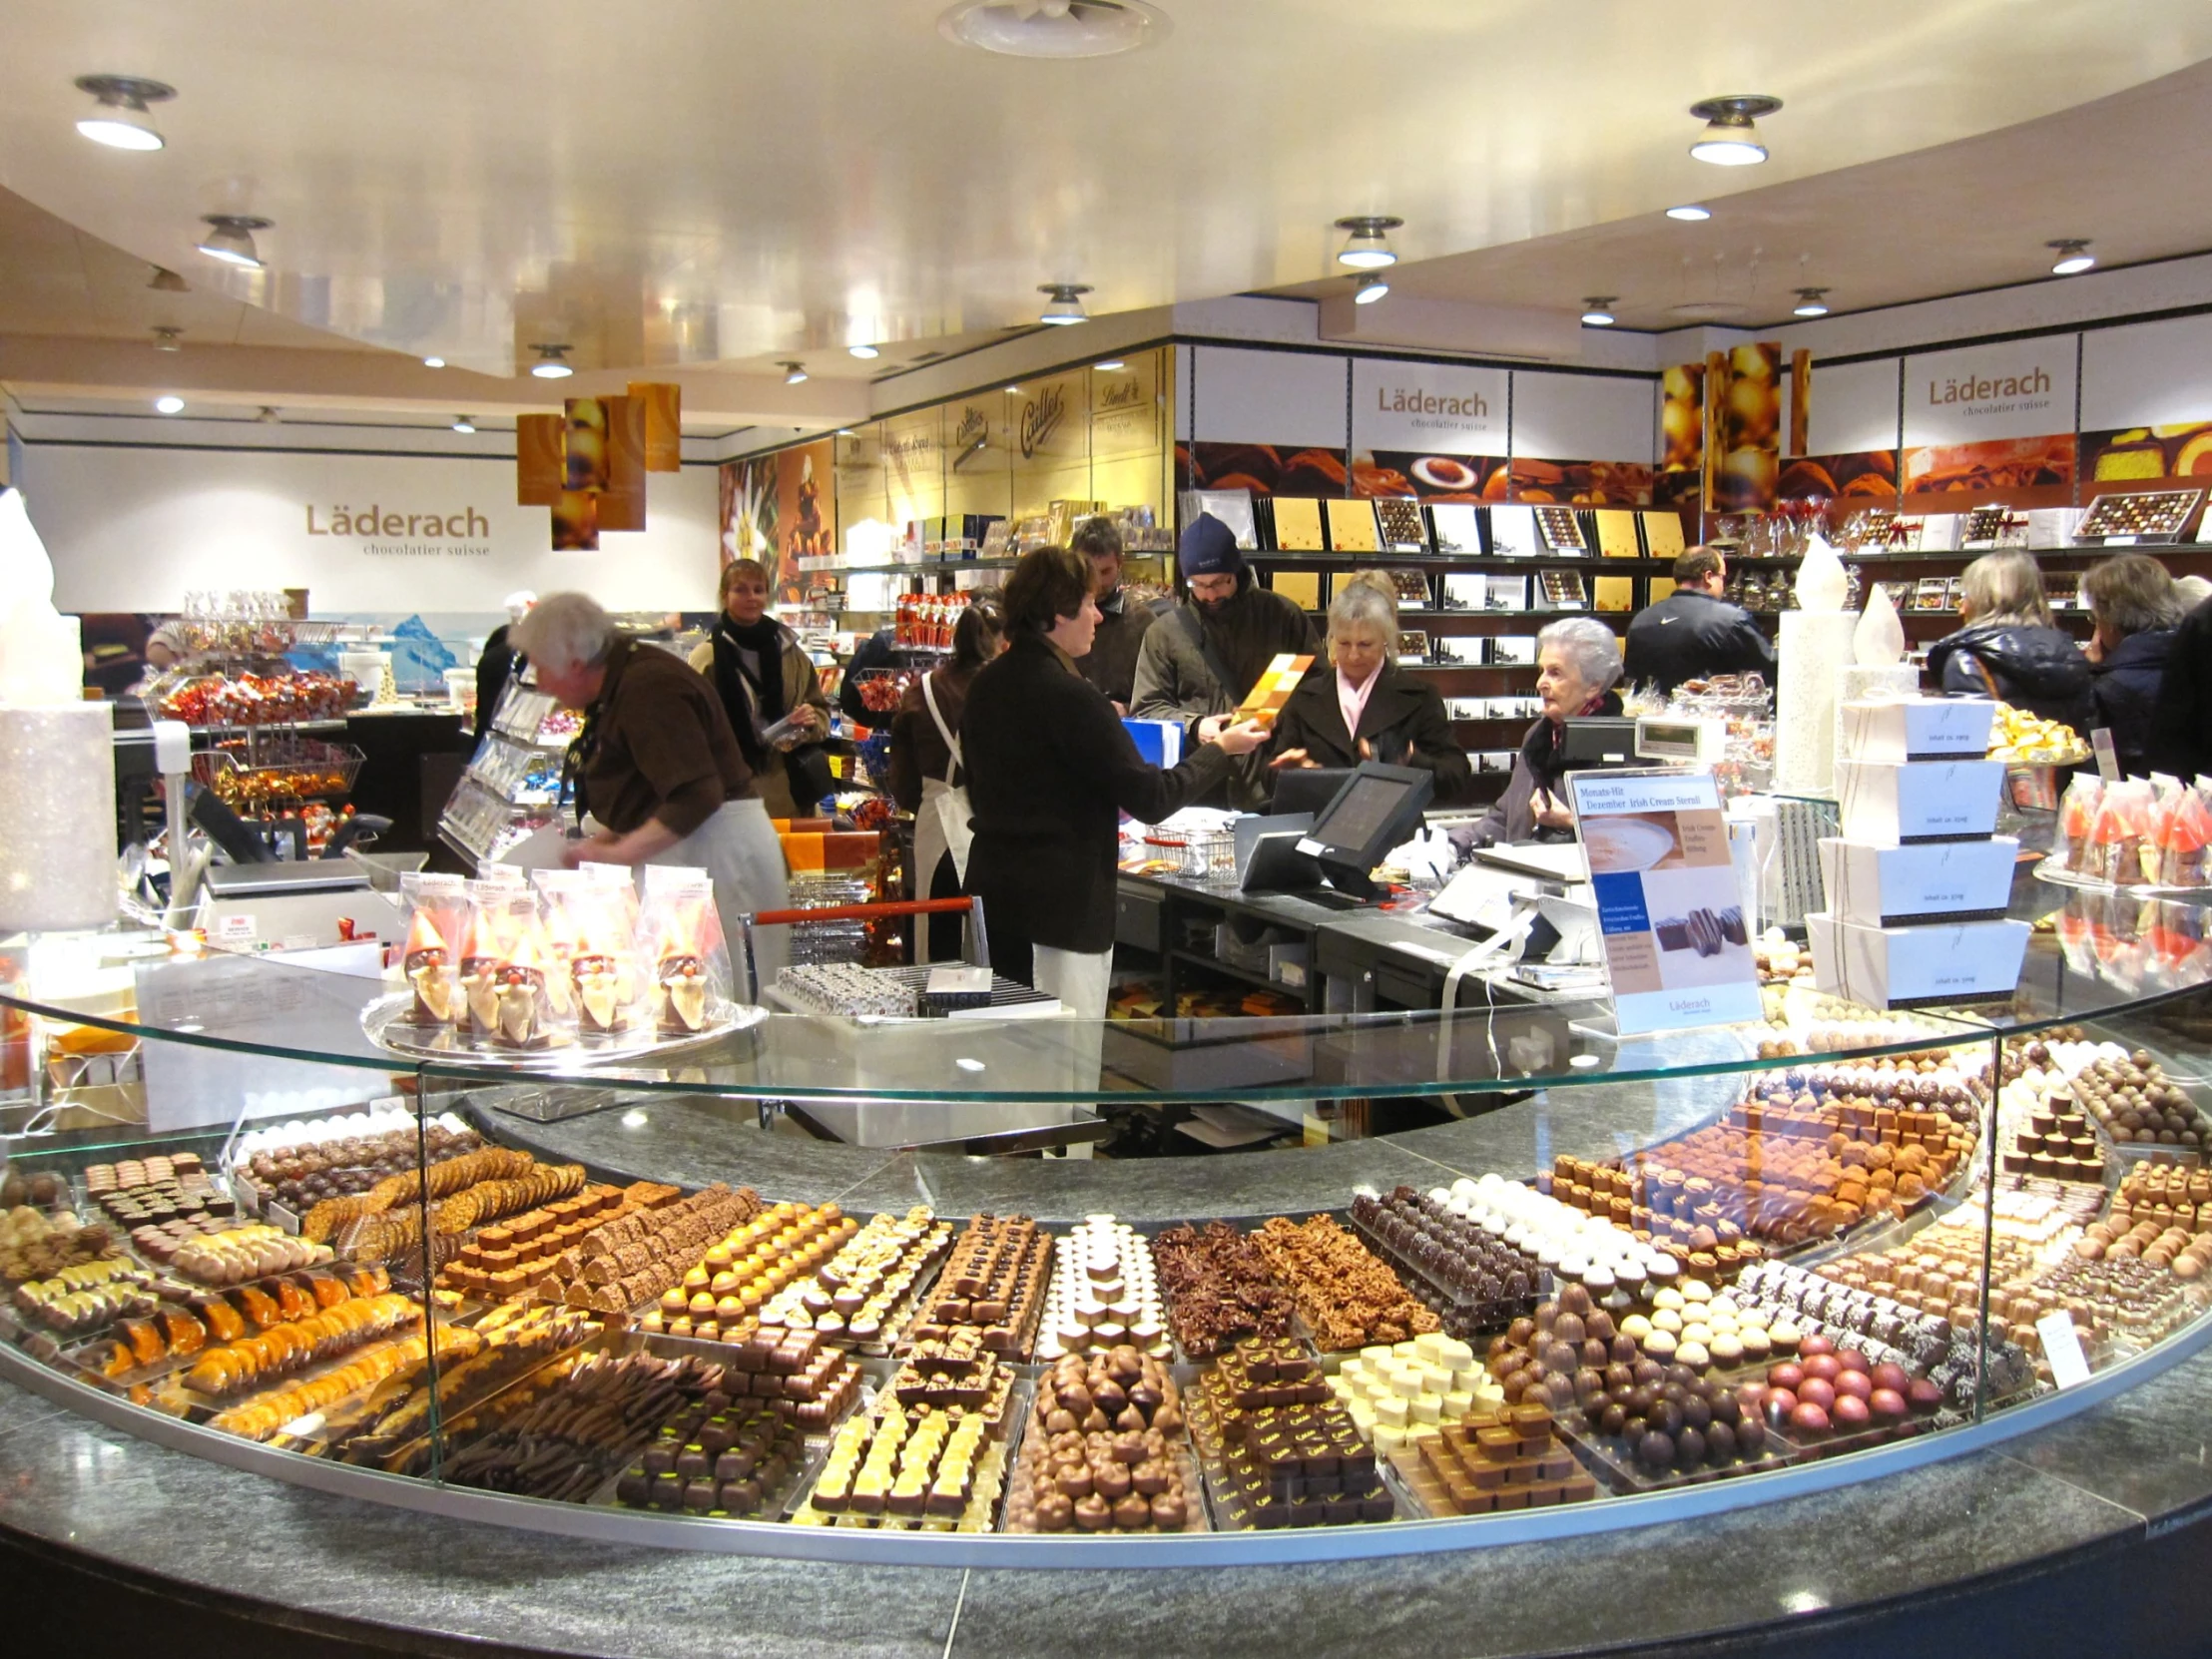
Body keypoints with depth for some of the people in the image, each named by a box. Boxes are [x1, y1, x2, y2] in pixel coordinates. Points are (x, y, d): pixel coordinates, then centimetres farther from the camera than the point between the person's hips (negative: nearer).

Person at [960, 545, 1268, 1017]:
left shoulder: (984, 686, 7)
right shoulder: (1070, 696, -18)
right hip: (1060, 907, -8)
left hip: (991, 892, 9)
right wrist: (1219, 749, -1)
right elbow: (1150, 799, -16)